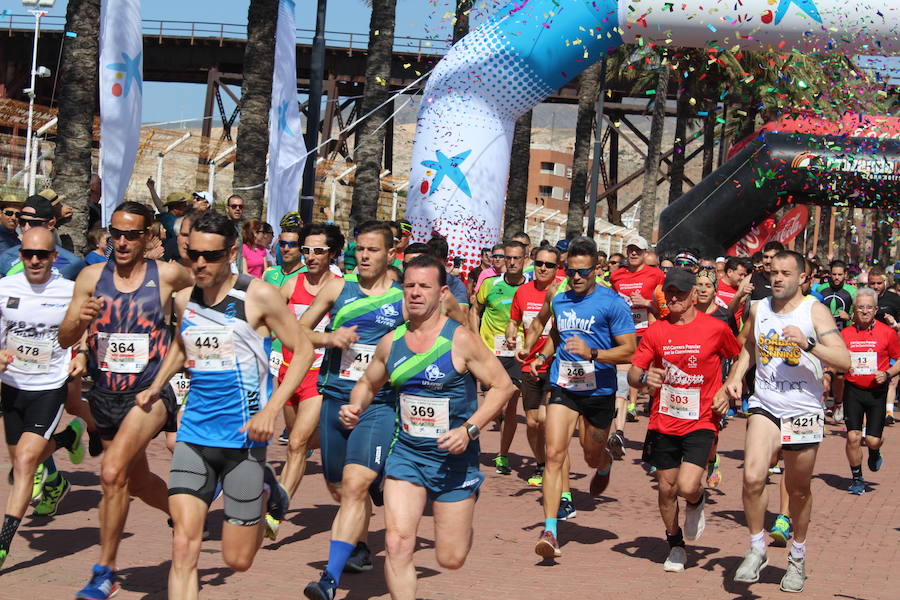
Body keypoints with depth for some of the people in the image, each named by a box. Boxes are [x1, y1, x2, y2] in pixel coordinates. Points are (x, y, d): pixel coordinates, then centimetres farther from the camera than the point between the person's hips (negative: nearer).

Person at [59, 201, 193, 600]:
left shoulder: (167, 275, -7)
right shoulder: (92, 277, 0)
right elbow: (65, 340, 0)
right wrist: (80, 320, -20)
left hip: (150, 391, -5)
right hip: (106, 394, 5)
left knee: (113, 470, -25)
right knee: (137, 483, 20)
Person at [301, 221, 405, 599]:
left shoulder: (404, 298, 1)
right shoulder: (337, 288, 6)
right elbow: (299, 330, 12)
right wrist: (329, 338, -7)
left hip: (378, 404, -4)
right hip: (335, 398, 4)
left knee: (355, 485, -20)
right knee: (339, 488, 16)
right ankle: (359, 549, 43)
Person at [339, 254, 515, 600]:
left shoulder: (460, 340, -12)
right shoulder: (391, 342, 1)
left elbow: (502, 386, -9)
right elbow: (368, 383, 18)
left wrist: (469, 430, -20)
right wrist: (355, 407, -4)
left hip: (454, 458, -3)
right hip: (406, 454, 3)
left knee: (451, 559, 7)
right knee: (397, 544, -14)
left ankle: (462, 525, 44)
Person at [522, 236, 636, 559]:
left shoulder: (612, 303, -10)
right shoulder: (559, 300, 7)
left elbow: (628, 351, -13)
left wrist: (592, 353, -25)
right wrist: (543, 355, 13)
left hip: (599, 390, -2)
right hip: (563, 387, 3)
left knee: (593, 456, 16)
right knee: (555, 454, -14)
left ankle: (605, 465, 58)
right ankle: (550, 530, -17)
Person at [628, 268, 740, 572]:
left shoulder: (716, 328, -5)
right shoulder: (656, 331, 1)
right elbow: (633, 373, 2)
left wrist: (727, 390, -1)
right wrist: (644, 377, -21)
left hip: (701, 423, -3)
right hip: (663, 424, 3)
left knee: (687, 487, -18)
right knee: (666, 489, 9)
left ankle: (697, 502, 19)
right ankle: (675, 545, 32)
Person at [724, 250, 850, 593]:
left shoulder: (814, 311, -8)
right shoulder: (758, 309, 5)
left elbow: (844, 362, -17)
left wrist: (808, 344, -29)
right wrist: (735, 377, 10)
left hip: (804, 412, -2)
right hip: (765, 408, 2)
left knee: (798, 490, 10)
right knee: (753, 477, -20)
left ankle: (798, 557, 31)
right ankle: (756, 549, -2)